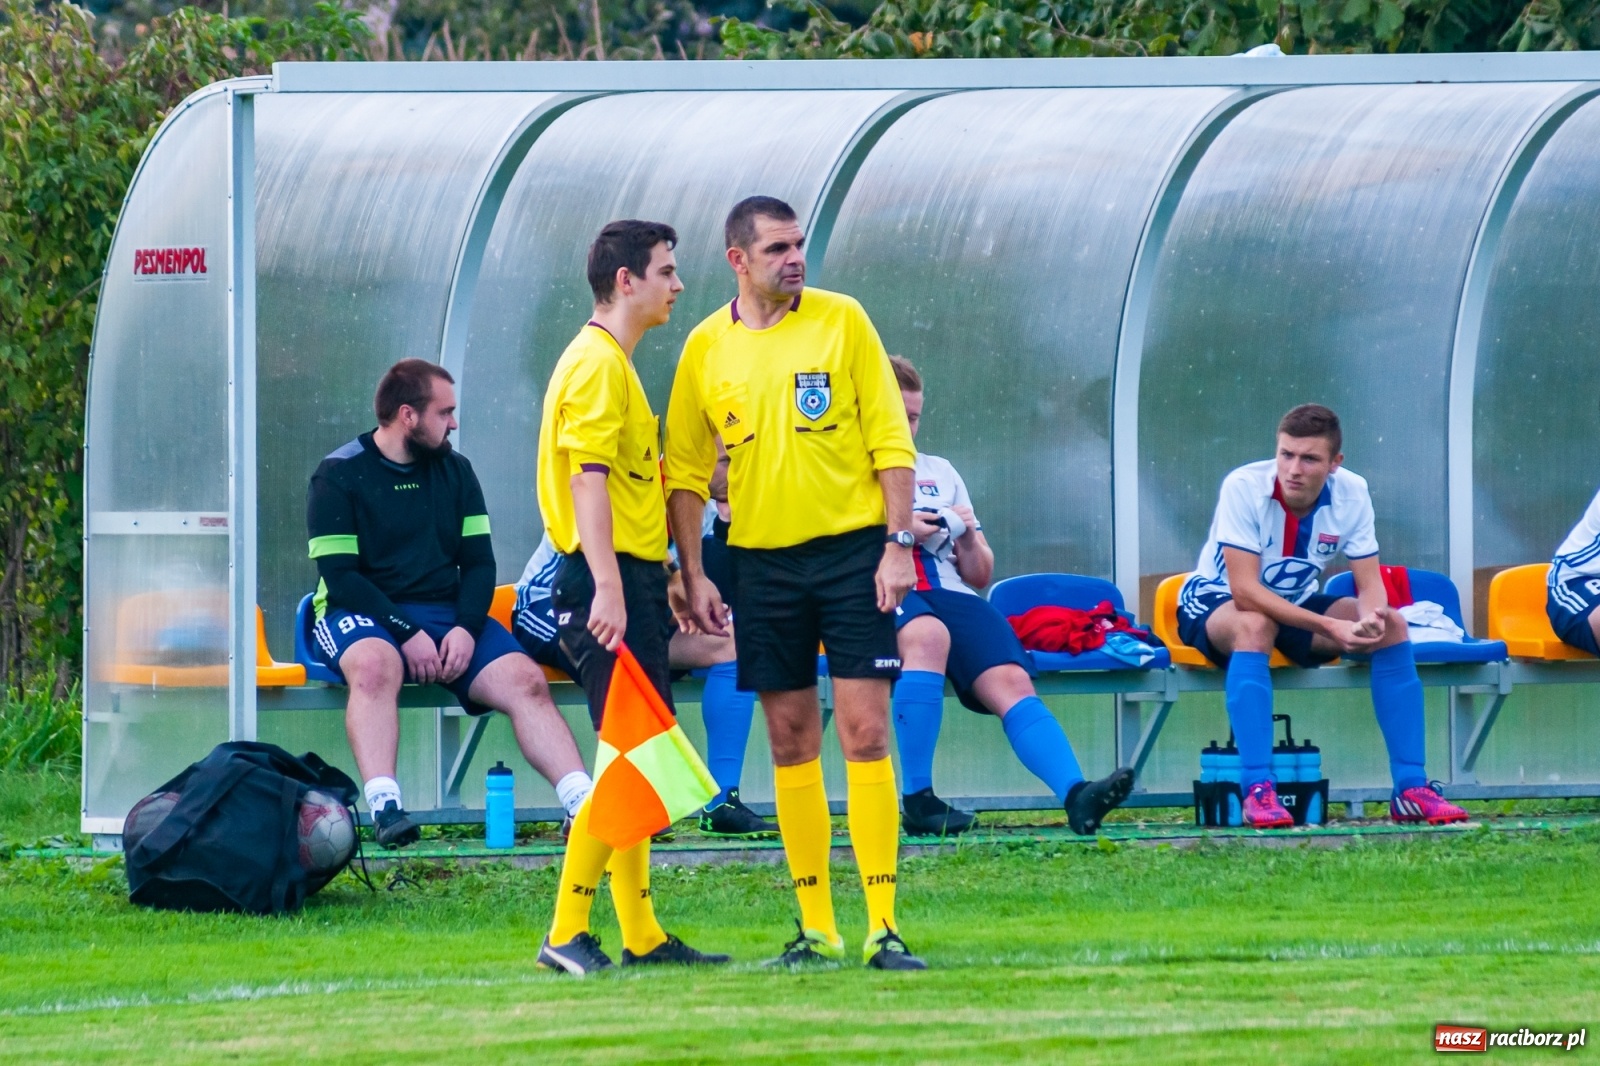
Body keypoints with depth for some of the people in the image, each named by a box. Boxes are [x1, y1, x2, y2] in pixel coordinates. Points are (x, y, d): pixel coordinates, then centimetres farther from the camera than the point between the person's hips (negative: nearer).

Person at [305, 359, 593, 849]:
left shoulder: (454, 470, 14)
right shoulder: (339, 476, -2)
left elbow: (478, 562, 10)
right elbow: (340, 577, -10)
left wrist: (466, 628, -10)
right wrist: (407, 633, -20)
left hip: (447, 615, 5)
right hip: (364, 615, -5)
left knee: (524, 679, -20)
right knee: (375, 665, -39)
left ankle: (582, 804, -29)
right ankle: (384, 807, -49)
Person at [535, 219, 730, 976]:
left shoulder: (613, 363, 20)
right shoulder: (596, 363, -11)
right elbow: (587, 478, -20)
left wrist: (657, 581, 26)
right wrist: (607, 586, -27)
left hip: (628, 581, 11)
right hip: (608, 581, -11)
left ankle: (641, 936, 13)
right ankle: (567, 934, -14)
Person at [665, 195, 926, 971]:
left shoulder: (841, 321, -1)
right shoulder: (706, 348, 4)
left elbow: (891, 440, -1)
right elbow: (685, 470, 10)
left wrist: (899, 544, -8)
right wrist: (692, 574, 3)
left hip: (851, 551, -2)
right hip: (763, 560, 2)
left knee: (865, 734, -8)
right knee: (791, 744, 5)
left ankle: (882, 926, -8)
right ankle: (816, 927, 11)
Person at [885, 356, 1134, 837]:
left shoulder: (939, 473, 28)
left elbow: (980, 575, 28)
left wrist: (968, 541, 6)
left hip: (952, 596, 5)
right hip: (883, 598, -5)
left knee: (1011, 680, -24)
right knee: (927, 632, -39)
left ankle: (1076, 795, -44)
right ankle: (917, 799, -38)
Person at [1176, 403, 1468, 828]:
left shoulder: (1351, 493, -14)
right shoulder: (1243, 487, -28)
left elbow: (1370, 585, -12)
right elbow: (1244, 592, -33)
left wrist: (1370, 618, -37)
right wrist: (1330, 627, -39)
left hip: (1297, 605, 5)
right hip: (1214, 605, -5)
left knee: (1391, 625, -17)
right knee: (1255, 625, -39)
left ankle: (1411, 789, -14)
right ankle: (1258, 792, -43)